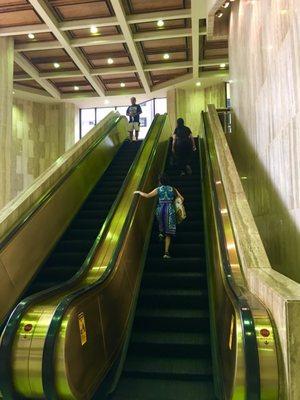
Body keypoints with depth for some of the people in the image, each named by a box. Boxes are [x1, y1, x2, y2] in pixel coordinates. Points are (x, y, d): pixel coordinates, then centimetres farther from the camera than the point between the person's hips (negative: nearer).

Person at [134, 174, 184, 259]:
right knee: (168, 233, 8)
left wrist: (139, 192, 20)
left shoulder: (158, 189, 3)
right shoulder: (173, 189, 7)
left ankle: (161, 231, 20)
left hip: (160, 210, 0)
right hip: (170, 210, 0)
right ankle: (166, 252, 0)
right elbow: (182, 199, 10)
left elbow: (147, 195, 5)